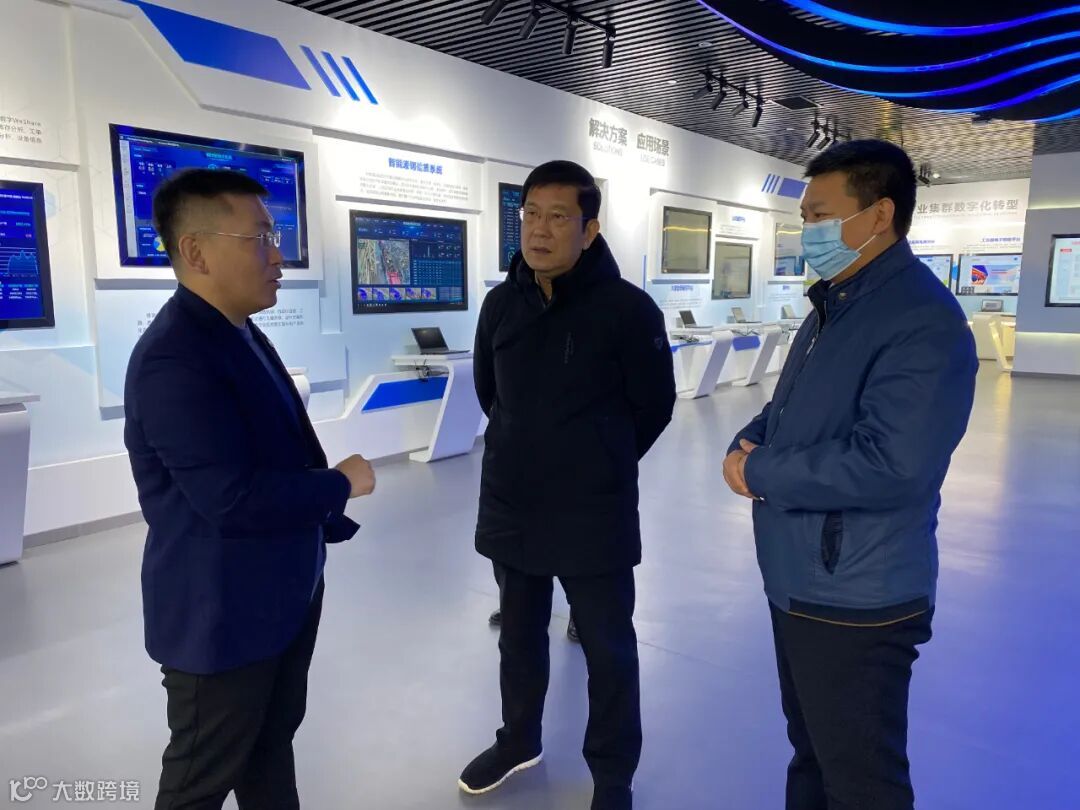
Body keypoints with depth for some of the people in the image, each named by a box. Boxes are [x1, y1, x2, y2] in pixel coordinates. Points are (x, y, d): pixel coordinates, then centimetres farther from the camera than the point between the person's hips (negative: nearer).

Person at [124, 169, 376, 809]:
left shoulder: (242, 335, 7)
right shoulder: (174, 360, -25)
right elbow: (234, 498, -31)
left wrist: (329, 518, 16)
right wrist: (342, 484, -17)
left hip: (282, 593, 9)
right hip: (222, 617, -9)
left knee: (273, 744, 24)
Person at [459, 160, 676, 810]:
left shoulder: (628, 308, -14)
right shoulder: (502, 303, 1)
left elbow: (654, 407, -6)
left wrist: (602, 466, 5)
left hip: (595, 516, -5)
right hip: (509, 508, 5)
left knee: (609, 650, 11)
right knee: (519, 636, 22)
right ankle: (519, 740, 45)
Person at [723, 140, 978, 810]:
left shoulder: (923, 322, -21)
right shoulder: (834, 306, 12)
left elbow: (889, 465, -32)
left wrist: (760, 473, -20)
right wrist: (750, 443, -5)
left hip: (855, 601, -9)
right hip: (798, 583, 9)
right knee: (811, 752, 26)